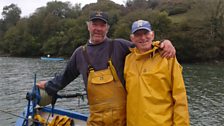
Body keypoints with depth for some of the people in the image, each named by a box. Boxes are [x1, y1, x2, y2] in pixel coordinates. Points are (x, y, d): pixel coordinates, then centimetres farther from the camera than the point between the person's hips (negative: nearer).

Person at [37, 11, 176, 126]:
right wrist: (48, 86, 33)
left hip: (123, 115, -2)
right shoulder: (80, 53, 7)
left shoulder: (119, 46, -2)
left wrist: (164, 44, -23)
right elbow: (66, 76, 22)